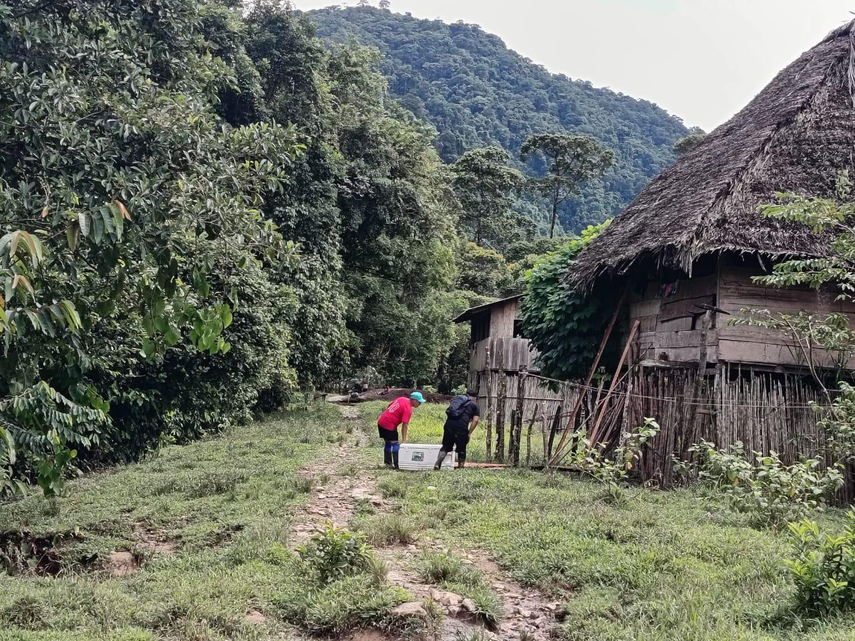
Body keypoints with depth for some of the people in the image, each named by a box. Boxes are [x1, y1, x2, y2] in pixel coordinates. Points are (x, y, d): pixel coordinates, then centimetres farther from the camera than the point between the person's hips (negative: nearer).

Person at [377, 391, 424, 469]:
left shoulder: (402, 399, 7)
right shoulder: (408, 409, -17)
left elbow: (390, 405, 19)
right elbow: (404, 425, -20)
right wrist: (404, 440, -19)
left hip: (381, 422, 9)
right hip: (389, 425, -9)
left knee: (388, 443, 17)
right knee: (394, 443, -5)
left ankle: (387, 462, 22)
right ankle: (397, 465, -5)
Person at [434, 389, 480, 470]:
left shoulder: (456, 399, 28)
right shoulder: (475, 405, 15)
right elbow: (475, 420, 3)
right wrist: (469, 433, 3)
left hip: (449, 423, 3)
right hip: (461, 426, -3)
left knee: (446, 446, 12)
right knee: (461, 449, 11)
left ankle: (437, 463, -2)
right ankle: (460, 466, 14)